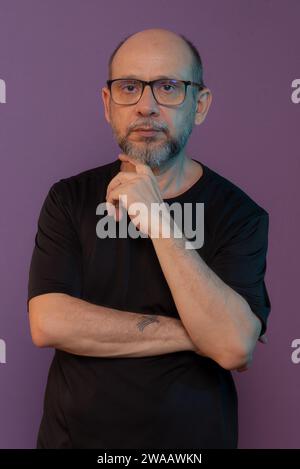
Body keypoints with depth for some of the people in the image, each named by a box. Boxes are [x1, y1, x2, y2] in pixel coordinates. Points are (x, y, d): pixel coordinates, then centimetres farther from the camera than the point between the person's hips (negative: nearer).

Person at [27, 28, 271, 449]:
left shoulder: (238, 213, -11)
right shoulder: (69, 199, -5)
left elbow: (235, 348, -24)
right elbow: (48, 323, -17)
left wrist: (158, 223, -26)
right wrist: (190, 335, -19)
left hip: (191, 437, -1)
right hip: (73, 434, 1)